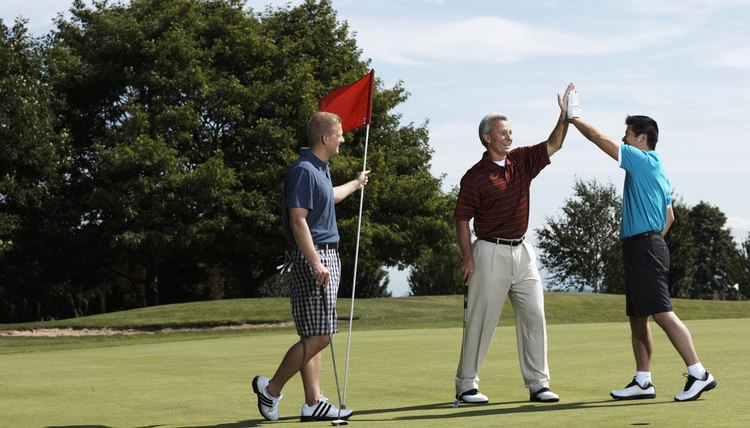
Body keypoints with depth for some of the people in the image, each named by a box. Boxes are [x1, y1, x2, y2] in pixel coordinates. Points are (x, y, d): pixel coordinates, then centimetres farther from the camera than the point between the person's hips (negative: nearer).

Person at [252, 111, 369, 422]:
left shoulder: (320, 169, 16)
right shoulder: (303, 170, -15)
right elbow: (298, 220, -21)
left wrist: (356, 184, 56)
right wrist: (315, 264, -26)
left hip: (328, 256, 10)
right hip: (314, 258, -10)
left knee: (314, 336, 8)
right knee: (317, 336, -11)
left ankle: (313, 403, 9)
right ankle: (271, 388, 1)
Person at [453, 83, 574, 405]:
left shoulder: (521, 161, 9)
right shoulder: (475, 177, -7)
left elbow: (552, 145, 6)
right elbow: (462, 219, -6)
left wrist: (565, 115, -10)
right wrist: (468, 258, -13)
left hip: (522, 251, 6)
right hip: (490, 252, -6)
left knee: (534, 316, 3)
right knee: (481, 320, -2)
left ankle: (538, 384, 8)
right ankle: (466, 385, 7)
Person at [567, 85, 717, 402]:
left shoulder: (644, 161, -9)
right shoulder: (655, 169, 20)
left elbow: (601, 139, -10)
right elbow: (669, 216, 25)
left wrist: (574, 117, 1)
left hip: (644, 247, -10)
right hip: (642, 249, 10)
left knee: (662, 314, -13)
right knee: (637, 318, 11)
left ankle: (698, 374, -13)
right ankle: (643, 382, 14)